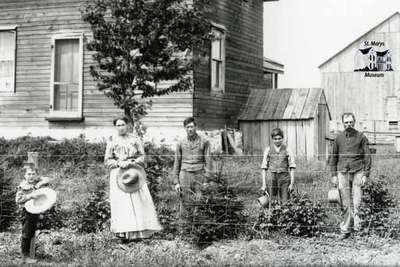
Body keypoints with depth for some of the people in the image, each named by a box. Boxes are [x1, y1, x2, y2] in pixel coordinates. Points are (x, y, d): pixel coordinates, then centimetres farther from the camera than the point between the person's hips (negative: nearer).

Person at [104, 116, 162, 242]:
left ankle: (139, 231, -3)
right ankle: (124, 233, -11)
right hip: (118, 174, 0)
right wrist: (118, 163, -11)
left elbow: (142, 157, 5)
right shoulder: (112, 141, 10)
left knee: (139, 201, -7)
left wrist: (131, 162, -11)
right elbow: (107, 160, 6)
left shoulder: (135, 140, 11)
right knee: (121, 202, -9)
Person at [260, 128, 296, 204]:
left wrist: (292, 183, -4)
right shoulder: (268, 150, 6)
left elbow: (292, 167, 3)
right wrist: (264, 184, 0)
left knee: (285, 203, -2)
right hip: (271, 178, 1)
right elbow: (264, 168, 6)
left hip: (284, 178, 0)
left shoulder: (287, 150, 4)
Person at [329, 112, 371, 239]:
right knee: (345, 203, 2)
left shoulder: (361, 137, 3)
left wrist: (365, 175, -4)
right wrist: (334, 175, 7)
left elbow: (367, 157, 3)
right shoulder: (338, 138, 9)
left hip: (357, 171, -1)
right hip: (342, 171, 1)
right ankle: (345, 230, 7)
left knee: (356, 198, -18)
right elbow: (333, 157, 13)